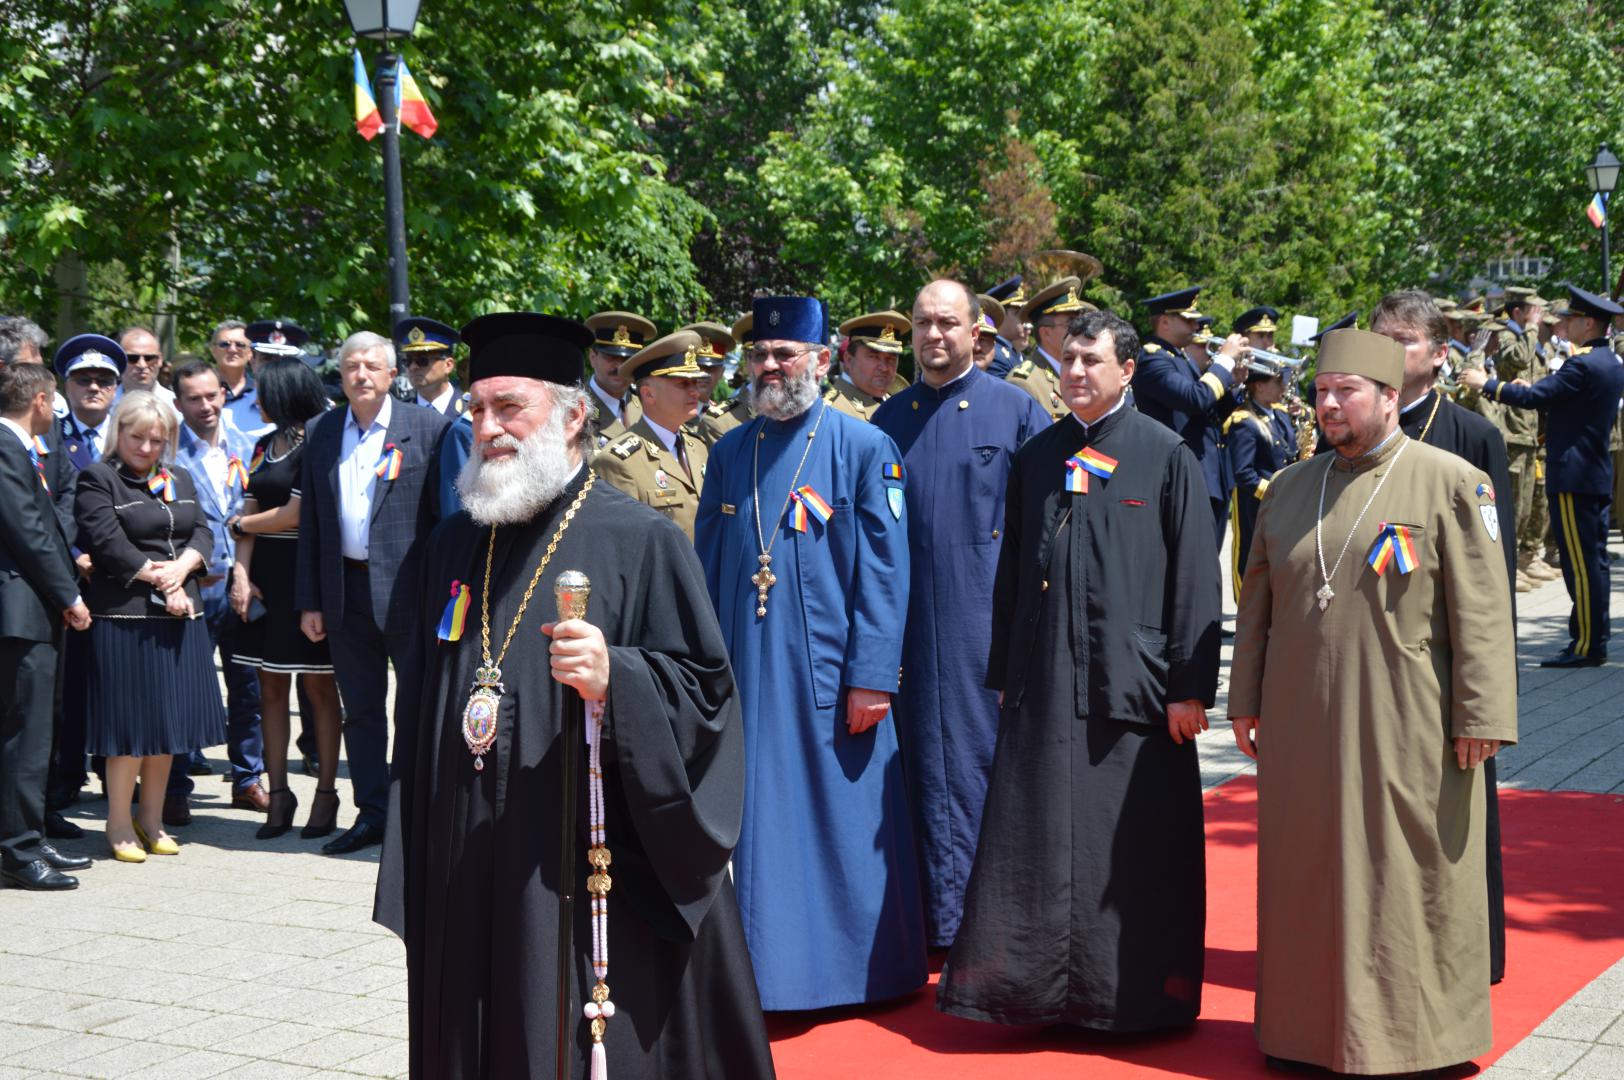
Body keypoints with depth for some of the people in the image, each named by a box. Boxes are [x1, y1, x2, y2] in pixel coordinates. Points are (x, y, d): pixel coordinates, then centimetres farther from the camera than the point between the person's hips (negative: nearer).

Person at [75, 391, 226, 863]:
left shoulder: (180, 480, 17)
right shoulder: (98, 480, -3)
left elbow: (203, 533, 8)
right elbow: (108, 544, -13)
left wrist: (181, 568, -12)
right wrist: (159, 581, -12)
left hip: (179, 614, 6)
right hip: (125, 616, -6)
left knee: (169, 719, 9)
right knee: (131, 722, -3)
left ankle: (151, 819, 20)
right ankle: (119, 824, 8)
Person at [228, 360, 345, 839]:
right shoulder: (265, 446, 15)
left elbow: (294, 515, -12)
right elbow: (250, 512, 11)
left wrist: (241, 525, 3)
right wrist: (241, 573, -1)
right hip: (265, 578, 7)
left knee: (318, 687, 0)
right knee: (271, 689, 6)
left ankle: (326, 794, 7)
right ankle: (278, 794, 12)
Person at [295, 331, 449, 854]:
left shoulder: (427, 426, -3)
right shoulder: (320, 432, 9)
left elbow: (444, 512, -4)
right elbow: (310, 521, 10)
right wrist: (309, 601, 6)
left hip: (407, 589, -4)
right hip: (346, 590, 4)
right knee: (360, 709, 11)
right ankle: (371, 813, 20)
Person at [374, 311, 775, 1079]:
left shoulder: (639, 543, -6)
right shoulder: (454, 548, 12)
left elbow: (706, 692, -8)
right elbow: (421, 712, 17)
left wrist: (616, 680, -27)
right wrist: (416, 885, 14)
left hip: (597, 881, -5)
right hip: (468, 883, 5)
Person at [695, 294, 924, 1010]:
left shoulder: (865, 449, -3)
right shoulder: (729, 454, 10)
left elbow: (884, 573, -6)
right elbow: (706, 569, 13)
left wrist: (872, 677, -12)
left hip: (832, 681, -3)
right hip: (749, 677, 4)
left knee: (845, 826, 4)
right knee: (762, 830, 7)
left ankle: (863, 969, 18)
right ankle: (772, 968, 18)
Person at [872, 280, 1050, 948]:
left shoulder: (1015, 410, 0)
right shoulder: (889, 419, 9)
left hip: (988, 619, -3)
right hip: (912, 624, 3)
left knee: (988, 763, 2)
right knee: (926, 768, 7)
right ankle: (940, 920, 16)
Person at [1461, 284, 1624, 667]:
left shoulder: (1583, 365, -17)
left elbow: (1534, 397, -20)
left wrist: (1486, 384, -9)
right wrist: (1537, 391, 15)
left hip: (1573, 477, -10)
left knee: (1580, 563, -6)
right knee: (1593, 560, 12)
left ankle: (1586, 645, -4)